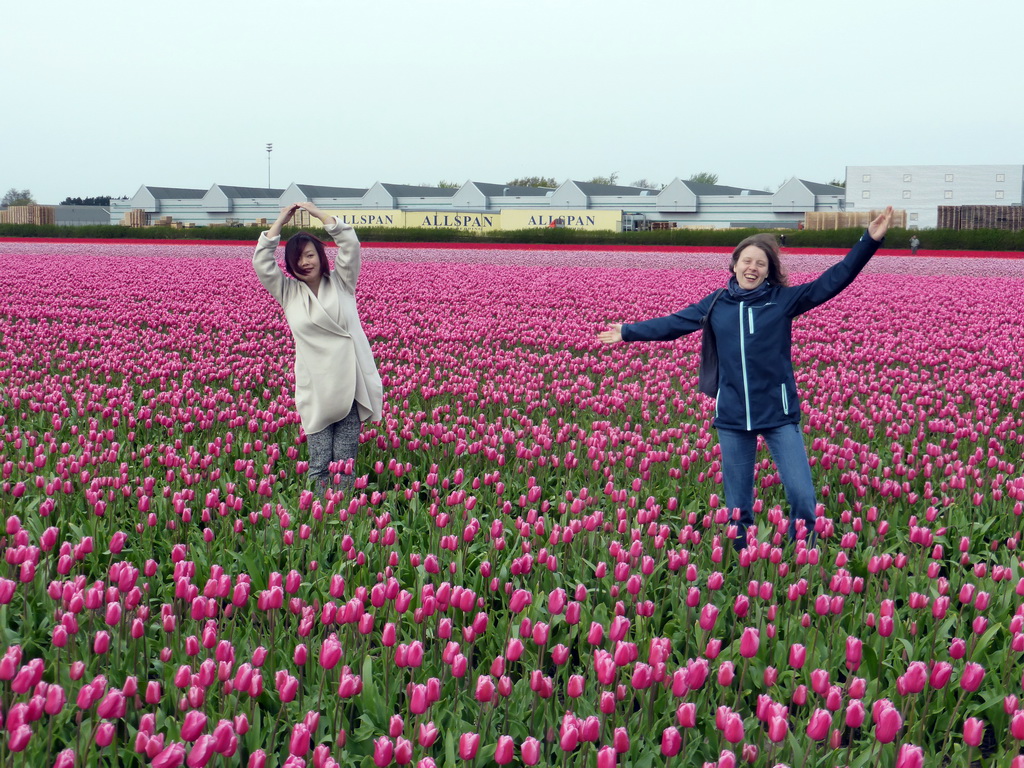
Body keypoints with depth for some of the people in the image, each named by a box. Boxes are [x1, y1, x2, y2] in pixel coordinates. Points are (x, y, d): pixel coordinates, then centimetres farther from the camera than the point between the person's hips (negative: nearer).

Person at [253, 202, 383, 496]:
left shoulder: (341, 283, 7)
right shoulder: (288, 292, 8)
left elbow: (351, 245, -4)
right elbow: (261, 262, -1)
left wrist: (319, 214, -3)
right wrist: (280, 221, 0)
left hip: (349, 385, 0)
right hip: (315, 391, 0)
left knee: (346, 460, 2)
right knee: (318, 463, 1)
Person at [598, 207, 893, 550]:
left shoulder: (784, 299, 0)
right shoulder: (716, 303, 8)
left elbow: (833, 281, -4)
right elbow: (673, 324, 15)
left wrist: (870, 240, -11)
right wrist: (628, 331, 17)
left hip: (779, 413, -2)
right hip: (732, 417, 2)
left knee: (802, 494, -6)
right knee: (737, 503, 11)